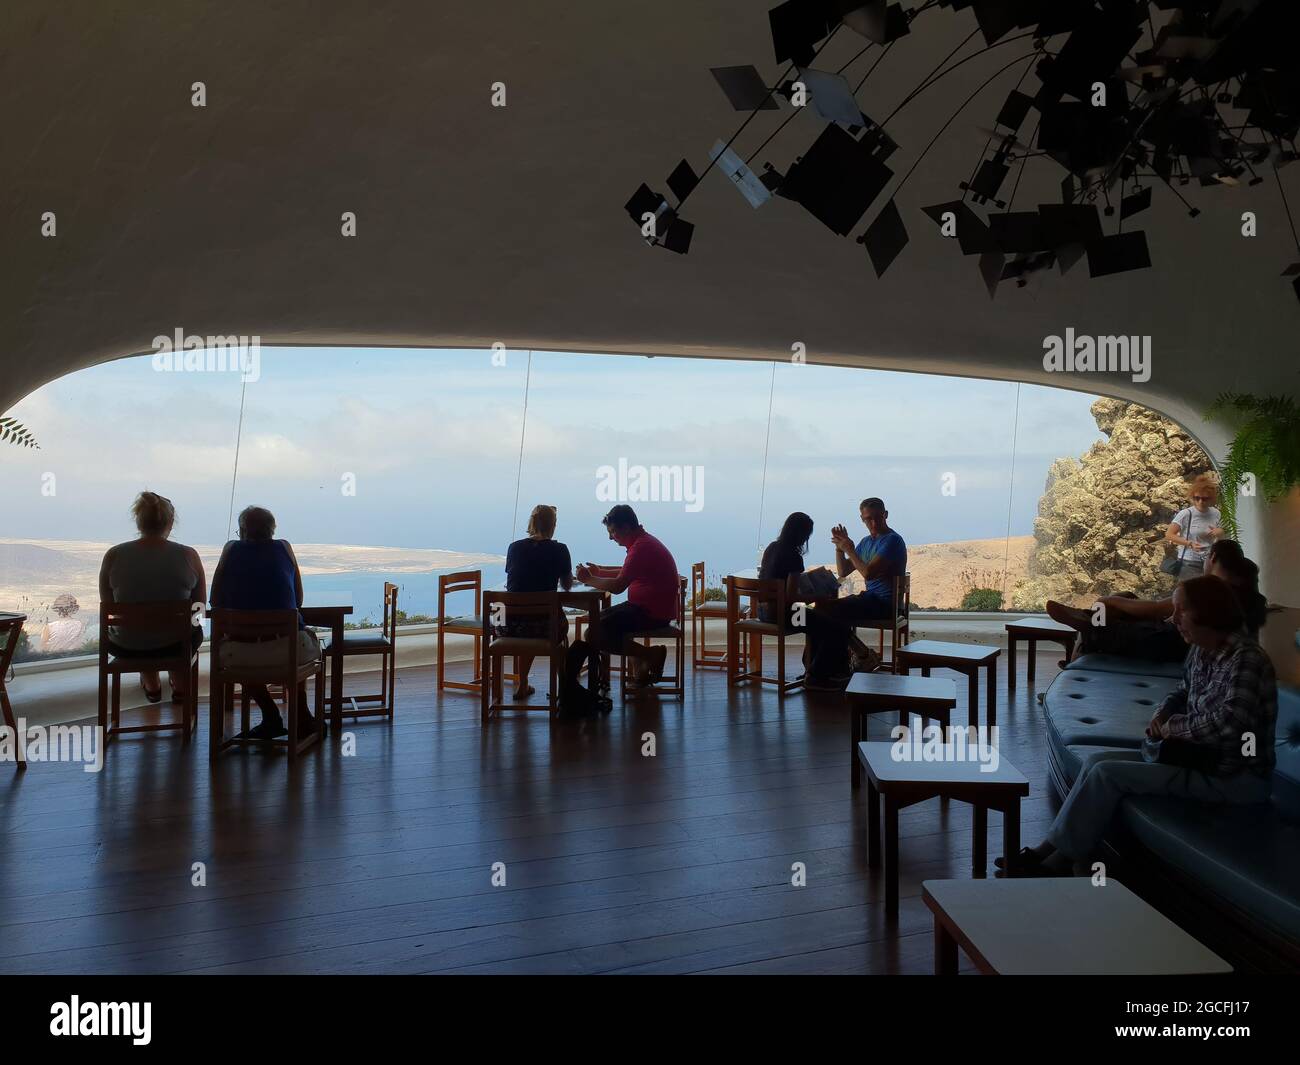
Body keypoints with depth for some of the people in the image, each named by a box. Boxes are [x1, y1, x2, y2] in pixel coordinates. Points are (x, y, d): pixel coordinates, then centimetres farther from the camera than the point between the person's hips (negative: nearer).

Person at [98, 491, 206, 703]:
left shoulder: (113, 555, -11)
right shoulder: (188, 555, -13)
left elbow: (107, 605, 1)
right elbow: (199, 604, -2)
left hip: (125, 648, 1)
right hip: (174, 645, -1)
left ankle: (151, 685, 49)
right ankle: (181, 687, 49)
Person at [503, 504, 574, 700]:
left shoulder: (514, 547, 4)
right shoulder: (559, 550, -3)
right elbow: (567, 585, 9)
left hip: (512, 623, 3)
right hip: (544, 623, -2)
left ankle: (521, 684, 38)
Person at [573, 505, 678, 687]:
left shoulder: (642, 547, -20)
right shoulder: (643, 541, 13)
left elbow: (617, 586, -24)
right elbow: (626, 572, 28)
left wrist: (589, 580, -10)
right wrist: (599, 571, 16)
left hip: (653, 613, -11)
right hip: (648, 607, 11)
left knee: (594, 635, -15)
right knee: (602, 618, 26)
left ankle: (651, 654, -8)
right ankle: (638, 665, 16)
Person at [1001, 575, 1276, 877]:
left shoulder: (1245, 659, -21)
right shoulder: (1200, 652, 6)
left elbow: (1230, 722, -36)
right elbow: (1184, 691, 25)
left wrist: (1174, 727, -19)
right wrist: (1162, 714, 3)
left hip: (1236, 779, -9)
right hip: (1202, 758, 9)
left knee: (1107, 773, -16)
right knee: (1098, 761, 3)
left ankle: (1059, 860, -4)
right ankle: (1055, 852, 1)